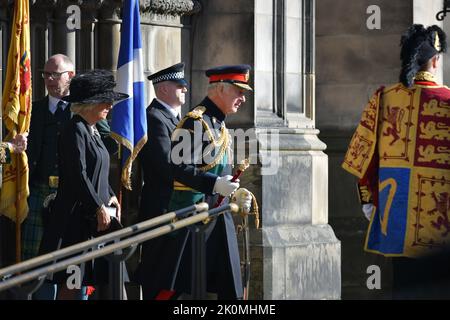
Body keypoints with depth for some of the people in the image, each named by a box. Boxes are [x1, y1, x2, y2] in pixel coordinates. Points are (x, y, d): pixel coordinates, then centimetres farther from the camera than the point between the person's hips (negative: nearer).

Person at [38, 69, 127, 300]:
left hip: (92, 217, 10)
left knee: (78, 280, 7)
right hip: (77, 217, -10)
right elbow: (78, 175, -20)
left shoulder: (92, 131, 17)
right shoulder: (75, 130, -14)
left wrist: (110, 196, 9)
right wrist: (99, 208, -18)